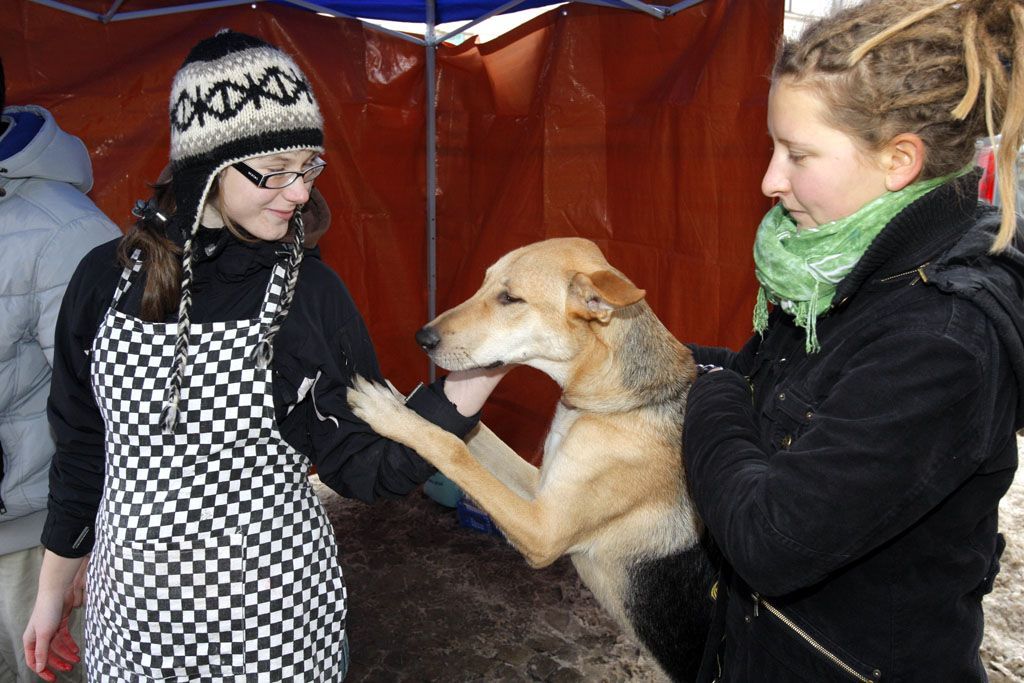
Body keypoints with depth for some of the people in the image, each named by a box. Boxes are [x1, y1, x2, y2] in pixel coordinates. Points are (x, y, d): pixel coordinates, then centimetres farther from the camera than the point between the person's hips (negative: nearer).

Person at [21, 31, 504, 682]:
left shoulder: (311, 291, -11)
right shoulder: (108, 276, -6)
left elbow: (364, 467, -12)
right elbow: (82, 444, 6)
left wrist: (481, 373, -23)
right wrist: (53, 587, 14)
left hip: (275, 604, -2)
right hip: (134, 603, 2)